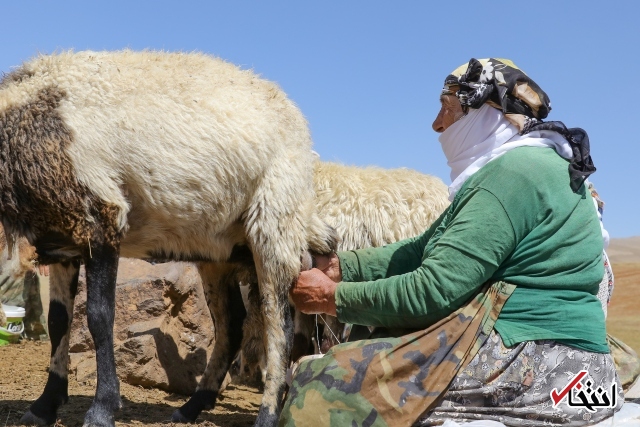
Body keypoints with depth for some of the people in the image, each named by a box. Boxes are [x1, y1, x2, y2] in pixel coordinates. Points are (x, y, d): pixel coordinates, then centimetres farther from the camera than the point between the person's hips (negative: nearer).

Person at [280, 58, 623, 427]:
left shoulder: (515, 172, -16)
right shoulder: (517, 166, 18)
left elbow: (432, 291, -20)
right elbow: (425, 250, 17)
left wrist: (332, 297, -8)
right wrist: (336, 266, 10)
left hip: (534, 362, -10)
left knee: (325, 385, -14)